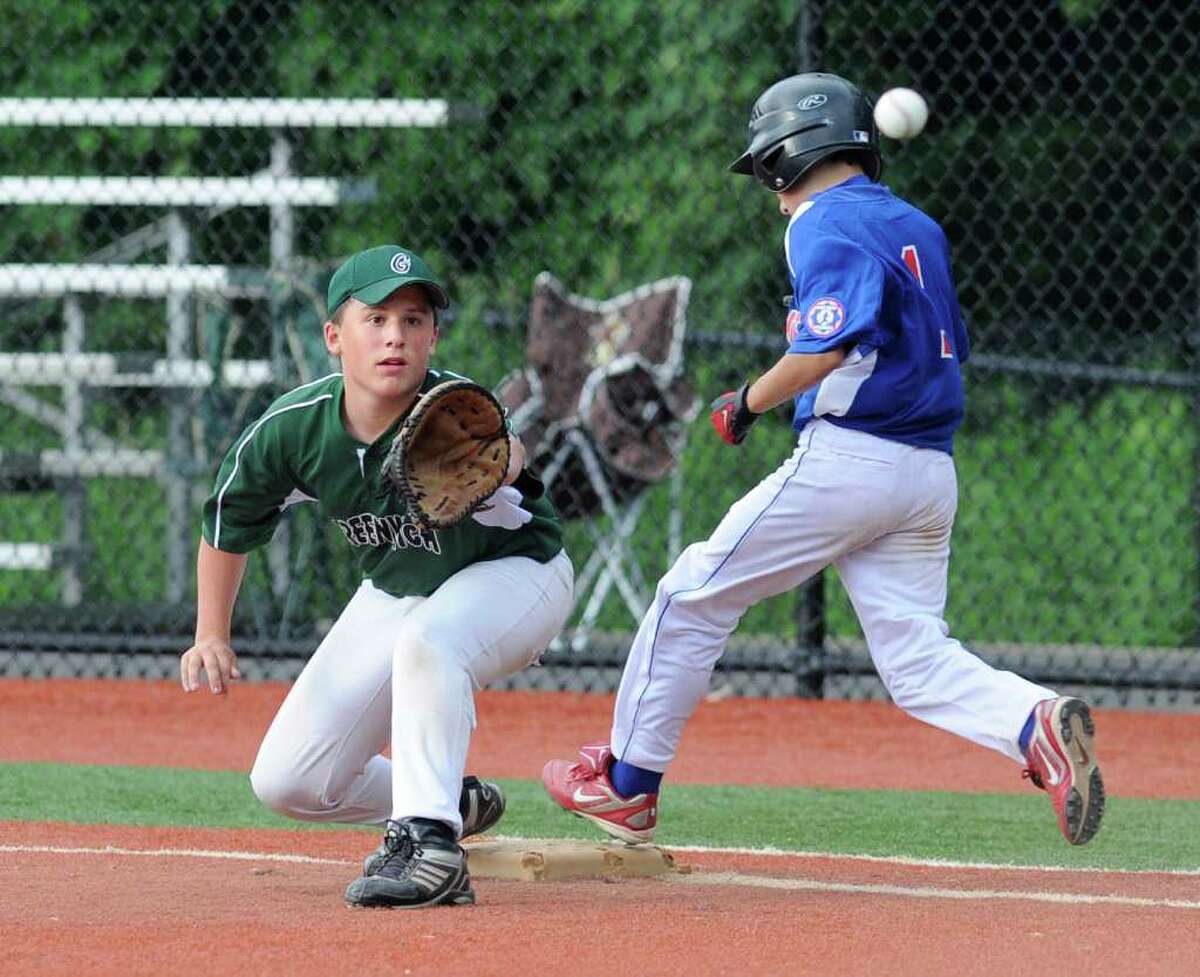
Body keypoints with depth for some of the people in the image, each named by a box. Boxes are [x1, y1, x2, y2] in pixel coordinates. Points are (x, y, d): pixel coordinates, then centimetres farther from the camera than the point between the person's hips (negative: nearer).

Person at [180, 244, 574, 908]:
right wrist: (211, 637, 0)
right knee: (288, 783, 0)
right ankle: (456, 804, 25)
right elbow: (229, 520, 1)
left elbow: (504, 456, -59)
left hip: (514, 573, -5)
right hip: (393, 595, 5)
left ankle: (429, 842, -34)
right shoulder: (293, 428, -20)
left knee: (427, 639, -41)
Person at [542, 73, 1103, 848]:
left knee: (694, 597, 6)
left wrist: (749, 404, -8)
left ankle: (627, 784, 12)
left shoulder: (826, 226, -8)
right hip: (932, 474, 8)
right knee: (918, 660, 2)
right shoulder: (918, 228, 18)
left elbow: (825, 350, -22)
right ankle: (1037, 722, -26)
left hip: (845, 458, -8)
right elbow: (949, 348, 23)